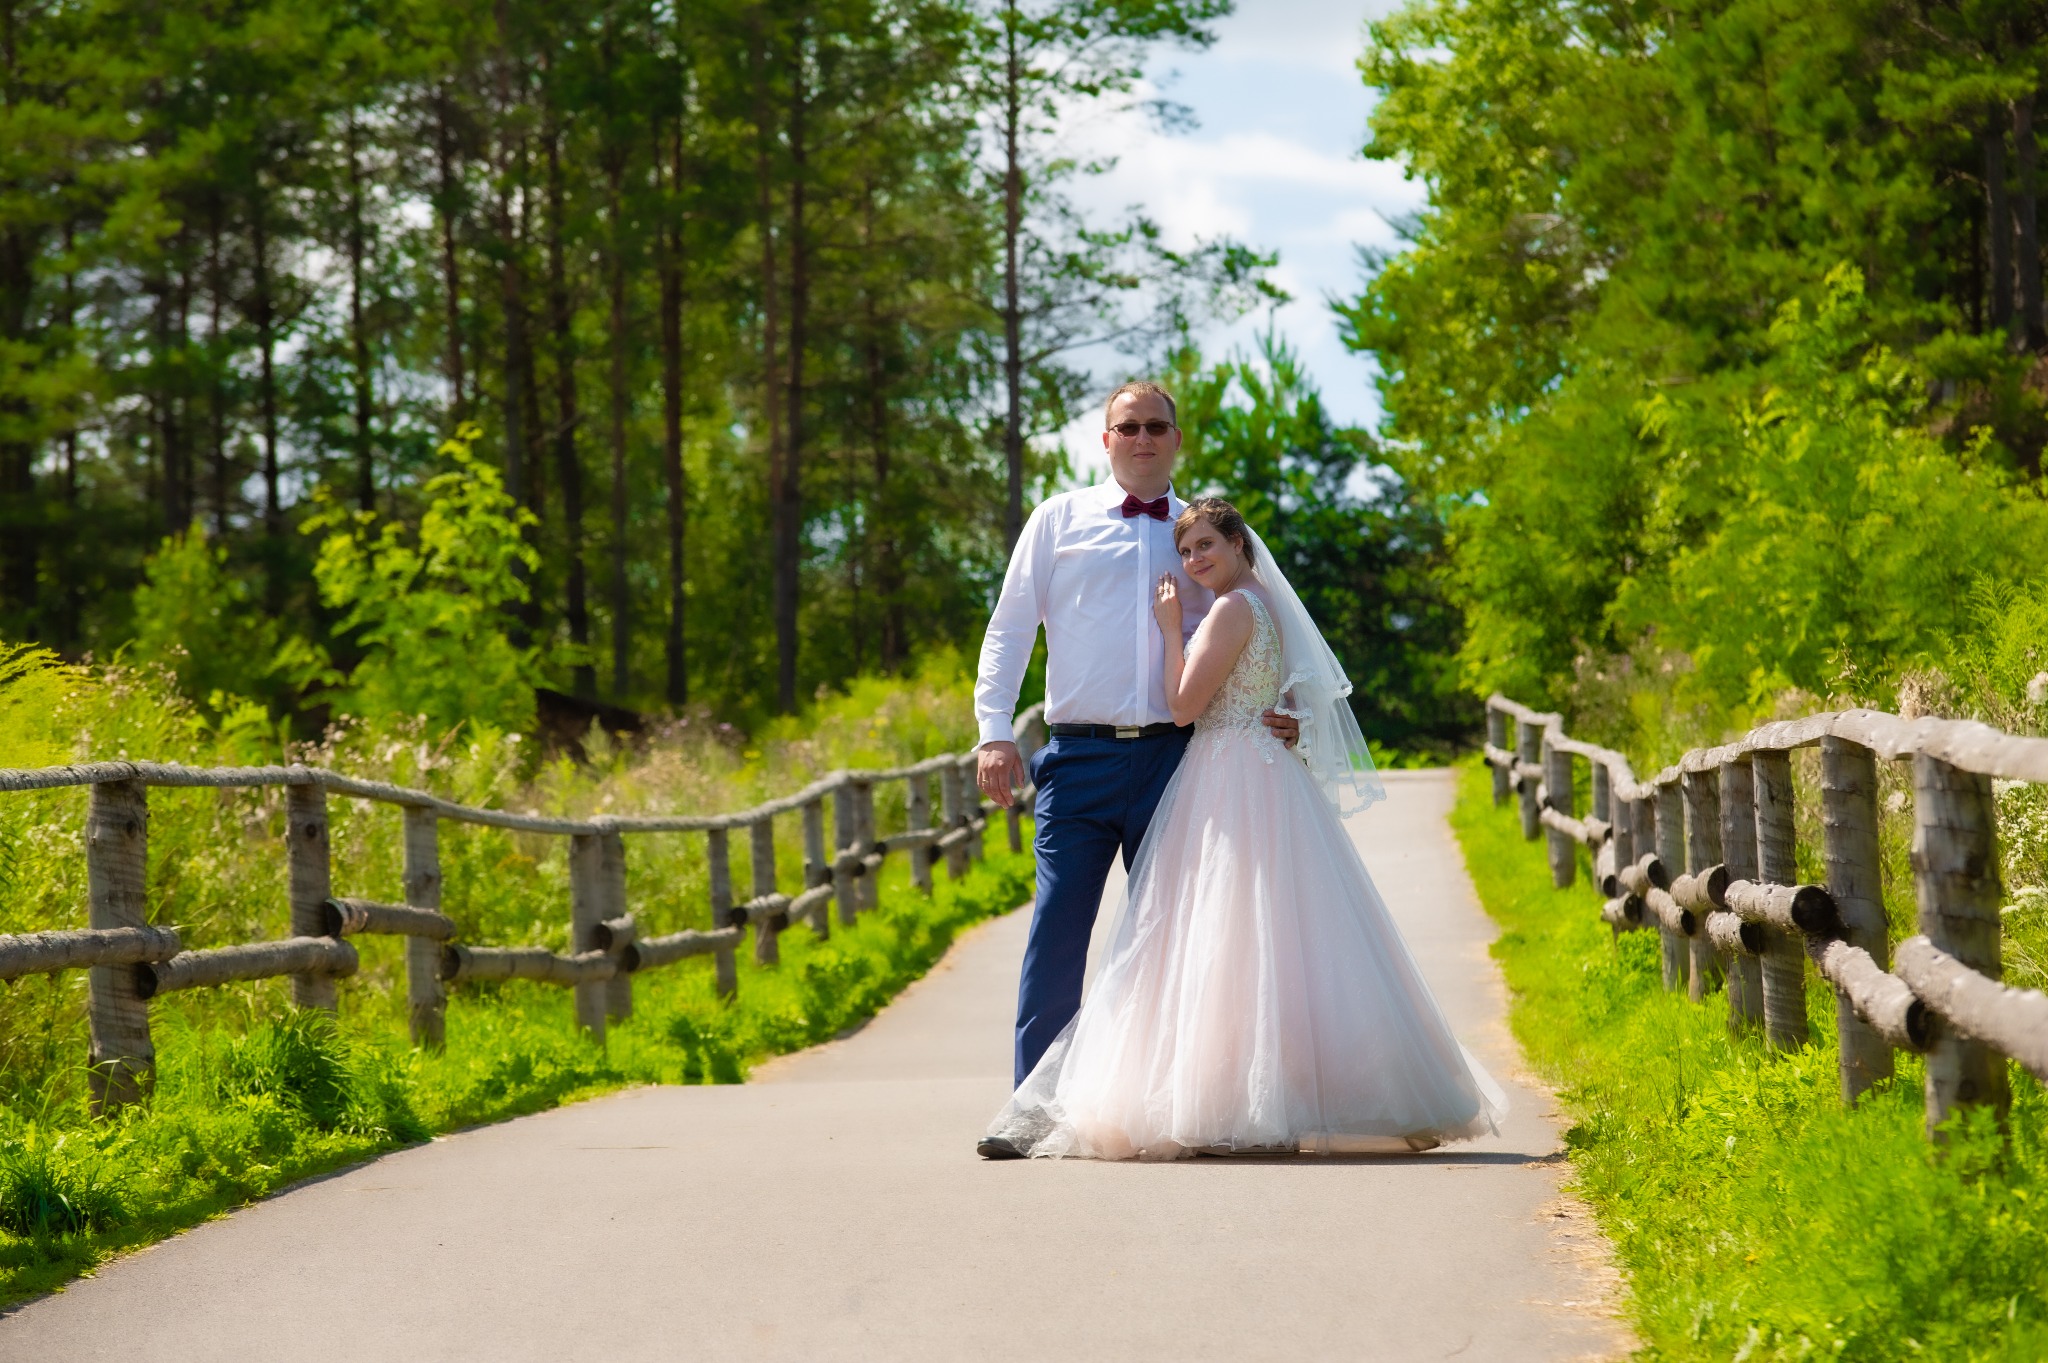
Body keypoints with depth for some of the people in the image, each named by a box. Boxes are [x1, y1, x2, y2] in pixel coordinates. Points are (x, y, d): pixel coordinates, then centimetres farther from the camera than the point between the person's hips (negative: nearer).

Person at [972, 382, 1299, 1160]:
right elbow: (1010, 627, 7)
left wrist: (1273, 714, -2)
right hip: (1079, 754, -2)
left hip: (1175, 756, 2)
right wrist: (995, 731, -4)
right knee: (1057, 934, -6)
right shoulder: (1060, 520, 10)